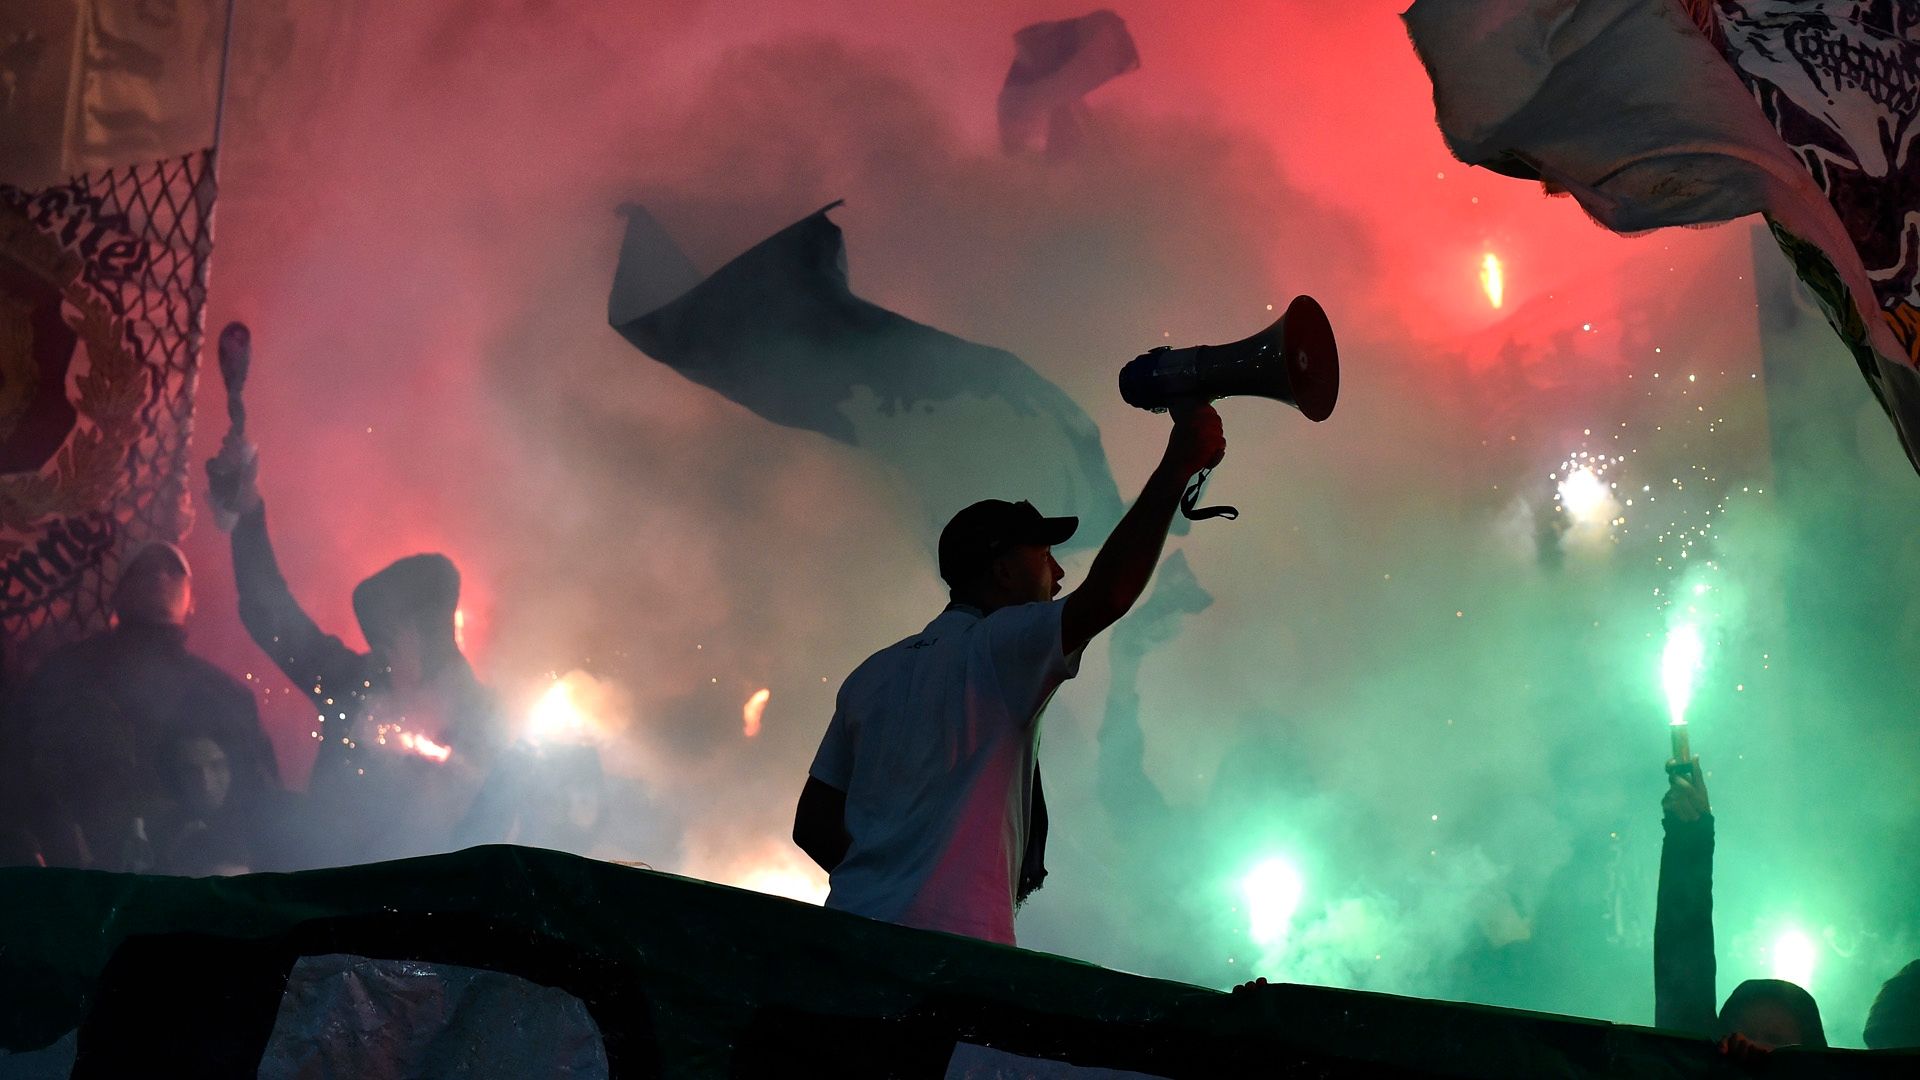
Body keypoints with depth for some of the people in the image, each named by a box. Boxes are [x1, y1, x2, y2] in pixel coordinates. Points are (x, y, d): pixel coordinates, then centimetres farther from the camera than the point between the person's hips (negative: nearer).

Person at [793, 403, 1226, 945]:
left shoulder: (872, 674, 20)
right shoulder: (999, 646, -1)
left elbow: (813, 826, 20)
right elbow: (1108, 594, -16)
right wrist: (1177, 466, -13)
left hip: (851, 928, 7)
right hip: (953, 938, -7)